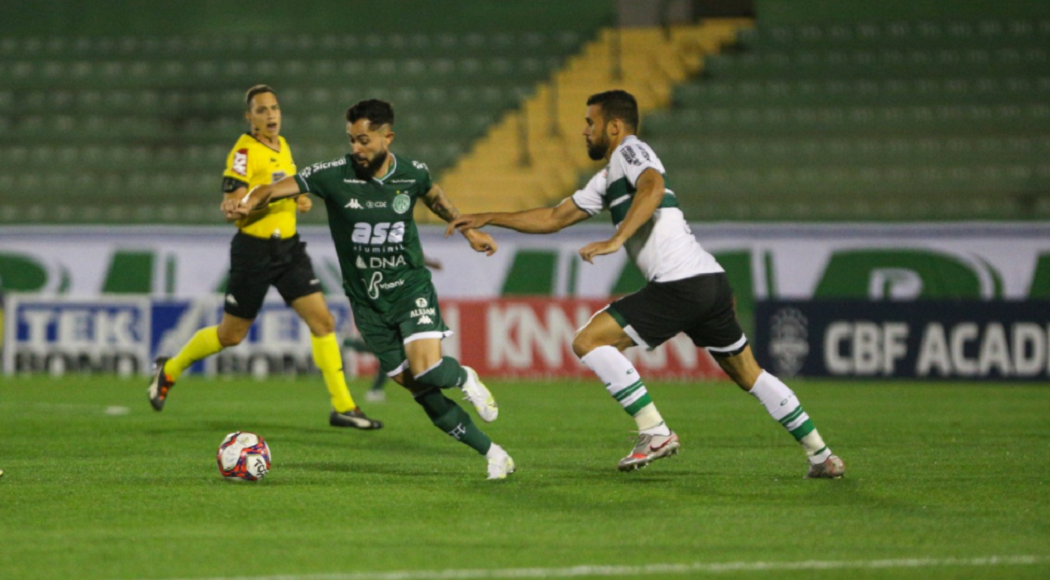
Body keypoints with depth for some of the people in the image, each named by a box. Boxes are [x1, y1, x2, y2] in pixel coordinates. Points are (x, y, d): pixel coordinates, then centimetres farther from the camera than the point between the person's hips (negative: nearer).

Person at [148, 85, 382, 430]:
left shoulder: (282, 146, 9)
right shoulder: (244, 152, -14)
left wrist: (299, 200, 7)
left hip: (289, 248, 6)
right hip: (254, 251, -6)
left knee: (322, 321, -5)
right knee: (231, 335, 5)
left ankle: (343, 407, -2)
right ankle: (169, 370, 29)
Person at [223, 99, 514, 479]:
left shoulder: (412, 173, -6)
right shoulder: (334, 175, -13)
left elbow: (433, 196, 18)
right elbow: (278, 189, -21)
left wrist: (468, 231, 24)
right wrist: (248, 203, -41)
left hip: (410, 287, -1)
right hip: (367, 302, 1)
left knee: (427, 370, -25)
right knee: (421, 393, 0)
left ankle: (464, 378, 12)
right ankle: (492, 454, 13)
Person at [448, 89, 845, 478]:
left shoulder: (629, 149, 0)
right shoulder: (607, 179, 27)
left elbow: (653, 187, -24)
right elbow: (554, 218, 33)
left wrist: (616, 240, -30)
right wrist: (487, 219, 33)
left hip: (680, 284, -10)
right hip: (711, 281, 10)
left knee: (588, 342, -7)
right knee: (748, 375, 19)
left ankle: (655, 433, -11)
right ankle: (821, 456, 22)